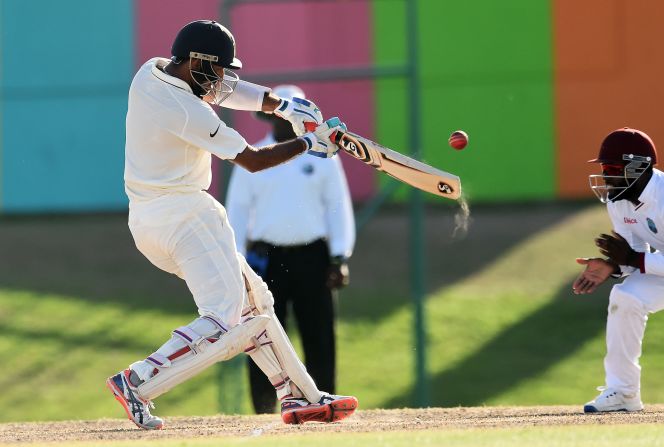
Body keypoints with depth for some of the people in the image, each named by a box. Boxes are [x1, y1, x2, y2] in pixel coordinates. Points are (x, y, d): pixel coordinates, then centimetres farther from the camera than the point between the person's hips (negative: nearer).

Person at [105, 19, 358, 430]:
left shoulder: (150, 72, 7)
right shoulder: (187, 111, -20)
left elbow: (225, 89, 18)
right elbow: (252, 160, -12)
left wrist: (281, 106, 4)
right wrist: (309, 143, -1)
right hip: (183, 215, -11)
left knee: (252, 299, 17)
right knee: (227, 321, -17)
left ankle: (300, 396, 19)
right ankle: (137, 383, -22)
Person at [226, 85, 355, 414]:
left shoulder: (321, 156, 6)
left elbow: (338, 207, 6)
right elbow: (236, 211, 7)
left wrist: (339, 259, -2)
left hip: (311, 258, 0)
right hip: (266, 259, 0)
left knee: (320, 338, -3)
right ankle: (265, 418, 4)